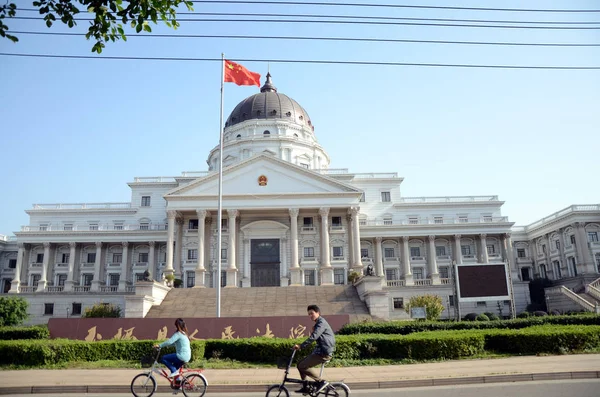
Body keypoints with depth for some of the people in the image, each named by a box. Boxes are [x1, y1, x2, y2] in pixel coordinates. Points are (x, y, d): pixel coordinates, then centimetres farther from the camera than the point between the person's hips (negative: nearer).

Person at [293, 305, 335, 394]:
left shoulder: (321, 322, -13)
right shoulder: (318, 323, 19)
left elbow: (313, 337, -25)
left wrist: (300, 346, -27)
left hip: (324, 353, -10)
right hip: (320, 351, 10)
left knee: (302, 366, -13)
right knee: (300, 364, 9)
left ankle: (321, 381, -6)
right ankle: (305, 387, 15)